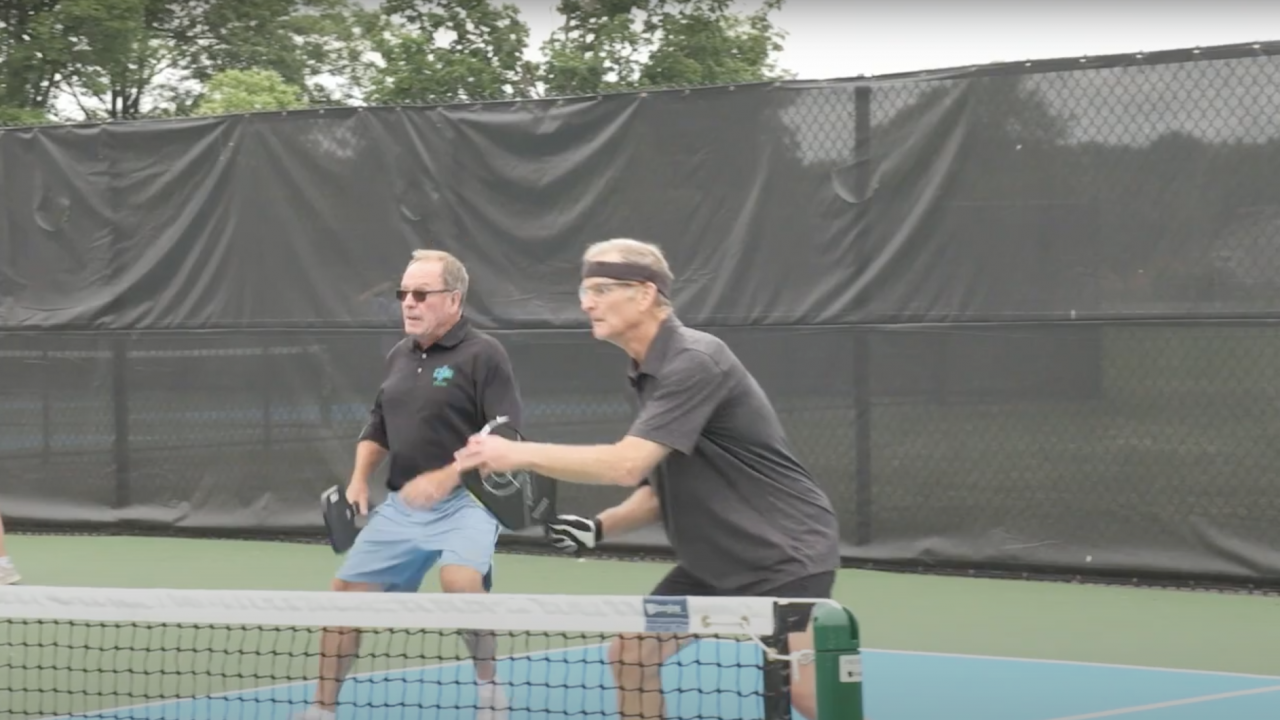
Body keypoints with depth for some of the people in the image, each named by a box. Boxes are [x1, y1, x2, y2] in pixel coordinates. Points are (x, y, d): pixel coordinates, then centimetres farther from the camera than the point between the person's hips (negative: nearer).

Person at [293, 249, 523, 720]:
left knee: (461, 582, -33)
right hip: (401, 507, 7)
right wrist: (359, 480, 6)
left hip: (464, 502, -7)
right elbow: (377, 428, 24)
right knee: (346, 593, 7)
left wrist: (445, 478, -26)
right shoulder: (399, 356, 12)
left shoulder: (483, 355, -10)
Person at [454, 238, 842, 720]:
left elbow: (628, 466, -31)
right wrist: (599, 527, -2)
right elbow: (665, 486, 14)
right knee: (630, 652, 4)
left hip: (786, 549, -9)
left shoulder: (694, 362, -22)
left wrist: (520, 454, -27)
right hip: (716, 557, 10)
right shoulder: (651, 373, 8)